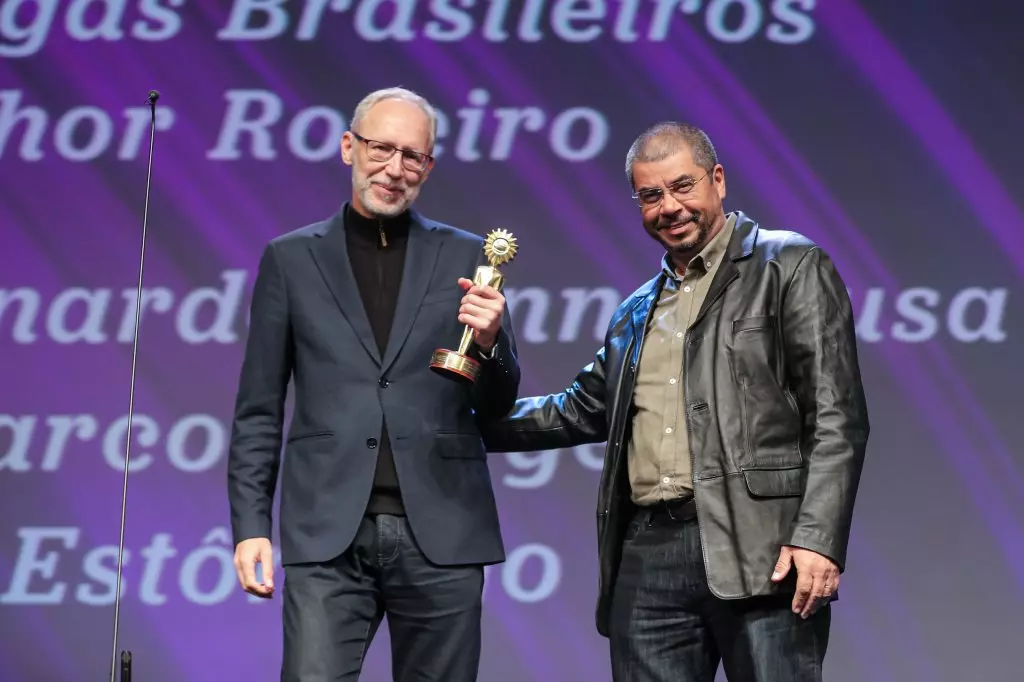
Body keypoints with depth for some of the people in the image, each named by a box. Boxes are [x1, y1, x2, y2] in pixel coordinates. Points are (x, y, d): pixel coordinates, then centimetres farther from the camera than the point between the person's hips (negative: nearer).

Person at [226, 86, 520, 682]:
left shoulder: (463, 258, 10)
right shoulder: (291, 259, 10)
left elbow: (497, 405, 12)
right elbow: (258, 411, 10)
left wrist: (489, 342, -10)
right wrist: (251, 524, 2)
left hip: (440, 535, 1)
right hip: (329, 531, -1)